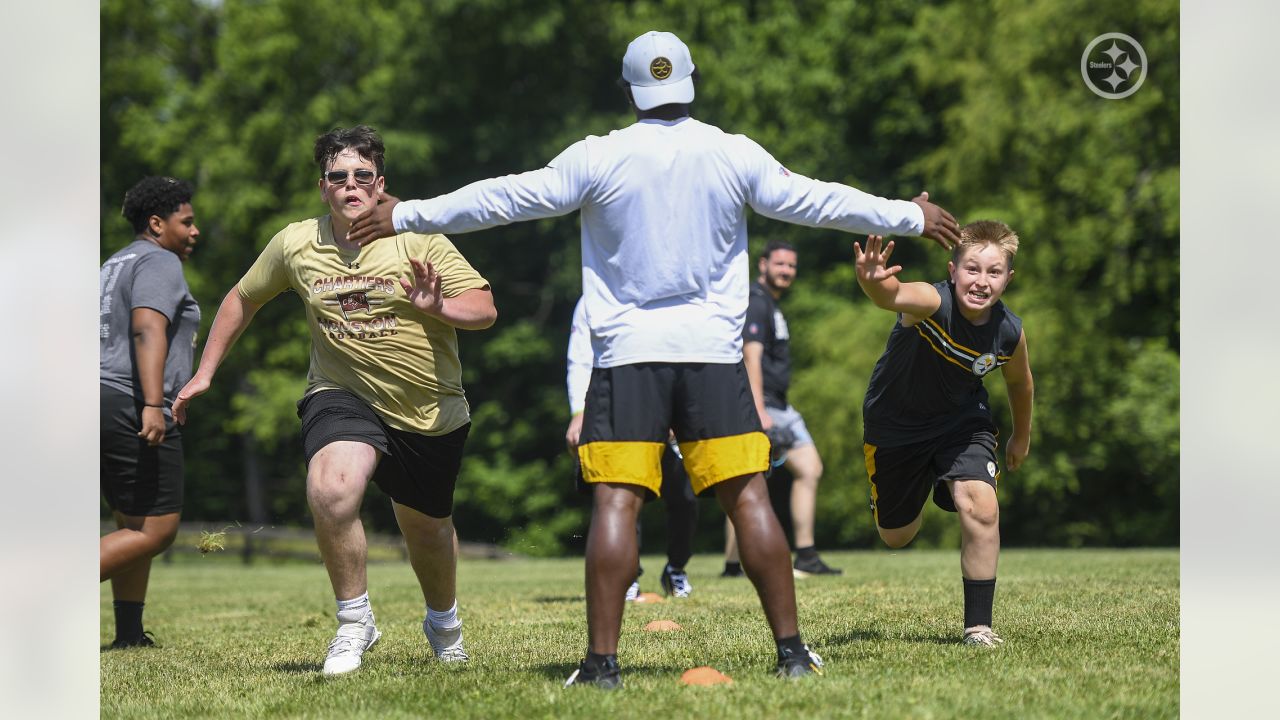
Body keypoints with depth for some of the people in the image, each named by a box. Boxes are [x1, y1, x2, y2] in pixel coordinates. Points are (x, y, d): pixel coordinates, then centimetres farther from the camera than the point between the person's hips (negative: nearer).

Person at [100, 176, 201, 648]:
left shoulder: (112, 267, 23)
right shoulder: (159, 263, -6)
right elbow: (147, 330, -21)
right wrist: (153, 405, -30)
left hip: (100, 398, 10)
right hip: (133, 406, -10)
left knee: (134, 525, 16)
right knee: (155, 531, -7)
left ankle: (129, 635, 13)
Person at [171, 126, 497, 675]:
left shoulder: (418, 239, -11)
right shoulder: (295, 244, -4)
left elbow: (484, 309, -13)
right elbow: (243, 298, 13)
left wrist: (436, 306, -33)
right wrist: (205, 372, 14)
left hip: (433, 413, 0)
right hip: (342, 397, 0)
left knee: (427, 530, 16)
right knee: (331, 488, -31)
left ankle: (443, 621, 50)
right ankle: (354, 622, -13)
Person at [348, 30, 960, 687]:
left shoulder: (597, 159, -2)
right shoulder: (734, 156, 2)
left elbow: (505, 199, 1)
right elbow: (817, 202, 10)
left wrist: (406, 216, 11)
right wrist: (912, 217, 24)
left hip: (625, 352, -1)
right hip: (713, 351, 2)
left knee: (615, 503, -4)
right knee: (748, 499, 2)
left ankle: (602, 659, -8)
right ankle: (791, 650, 4)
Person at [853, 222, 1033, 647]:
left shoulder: (1009, 333, -20)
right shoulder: (932, 304, -34)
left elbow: (1019, 382, 4)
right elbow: (893, 295, -60)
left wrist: (1022, 436, 19)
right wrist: (873, 283, -84)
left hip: (962, 419, 2)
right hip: (895, 424, -2)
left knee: (981, 507, -24)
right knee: (896, 536, 15)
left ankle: (978, 626, -10)